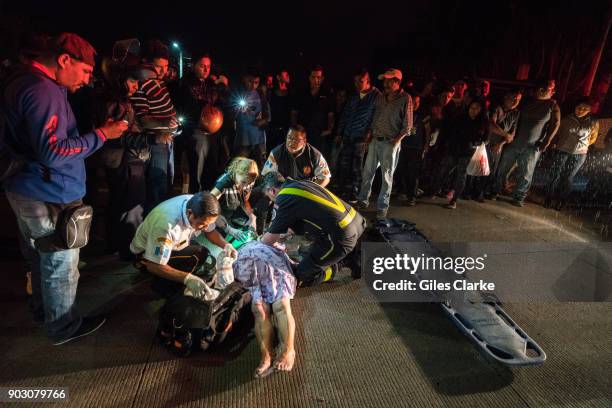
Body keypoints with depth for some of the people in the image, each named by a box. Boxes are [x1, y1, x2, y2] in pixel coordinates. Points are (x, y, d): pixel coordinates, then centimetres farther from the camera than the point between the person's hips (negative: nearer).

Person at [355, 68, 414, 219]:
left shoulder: (405, 99, -4)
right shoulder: (380, 97, 12)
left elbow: (407, 125, -5)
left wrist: (396, 140, -13)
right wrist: (370, 134, 6)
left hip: (390, 143, -5)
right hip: (375, 140, 5)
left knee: (387, 176, 0)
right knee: (367, 172, 7)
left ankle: (383, 207, 8)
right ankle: (363, 200, 21)